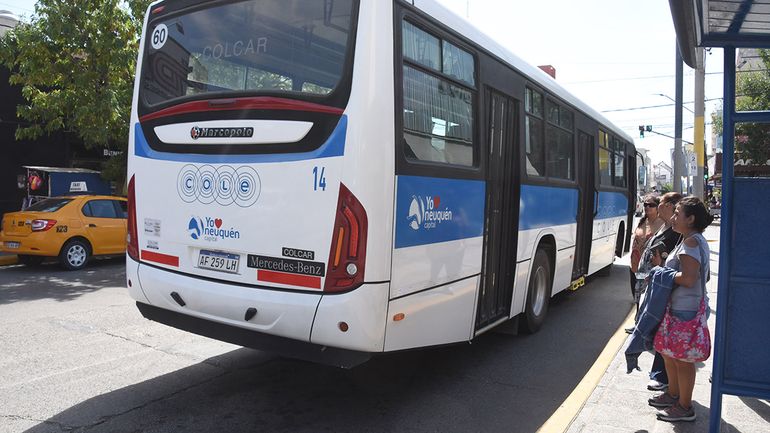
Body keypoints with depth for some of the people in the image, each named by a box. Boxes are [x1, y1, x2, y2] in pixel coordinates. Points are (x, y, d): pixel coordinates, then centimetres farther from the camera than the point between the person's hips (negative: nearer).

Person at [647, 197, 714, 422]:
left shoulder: (690, 243, -20)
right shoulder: (697, 240, 12)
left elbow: (688, 279, -27)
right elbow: (704, 276, 19)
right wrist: (668, 273, 12)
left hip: (684, 310, -11)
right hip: (678, 306, 11)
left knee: (682, 358, 1)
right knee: (669, 351, 22)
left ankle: (684, 407, 14)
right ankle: (673, 394, 37)